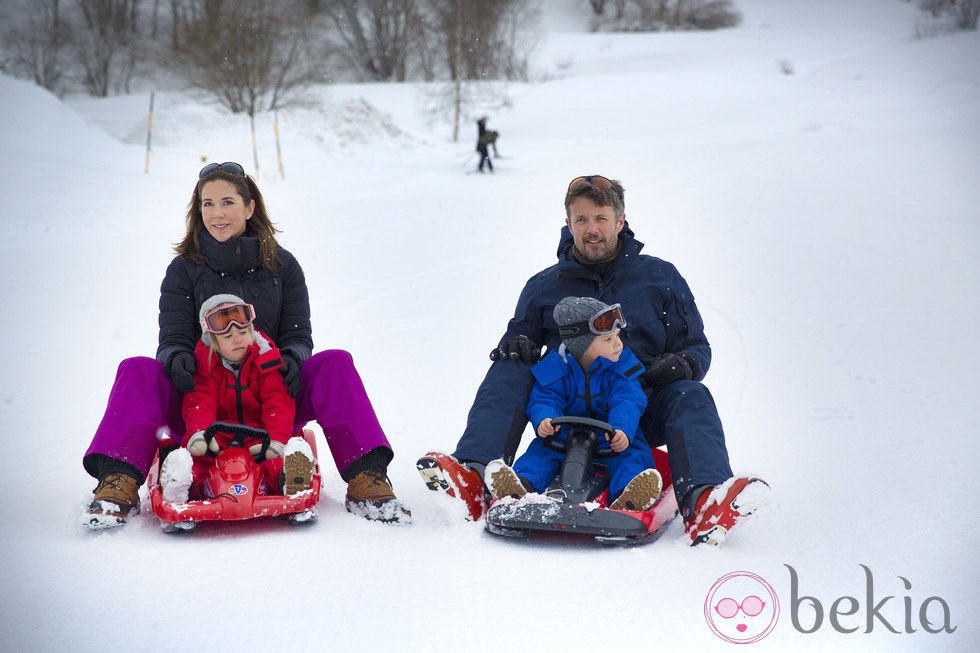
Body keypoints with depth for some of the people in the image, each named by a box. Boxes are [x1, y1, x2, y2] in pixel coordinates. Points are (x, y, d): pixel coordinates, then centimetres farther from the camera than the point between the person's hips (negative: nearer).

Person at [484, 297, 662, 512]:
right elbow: (543, 400, -9)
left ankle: (627, 498, -56)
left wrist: (622, 429, -38)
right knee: (540, 450, -24)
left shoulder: (622, 366, -5)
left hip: (612, 438, -1)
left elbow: (627, 402, -16)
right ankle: (522, 485, -49)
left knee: (635, 453, -29)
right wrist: (544, 419, -34)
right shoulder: (555, 367, -6)